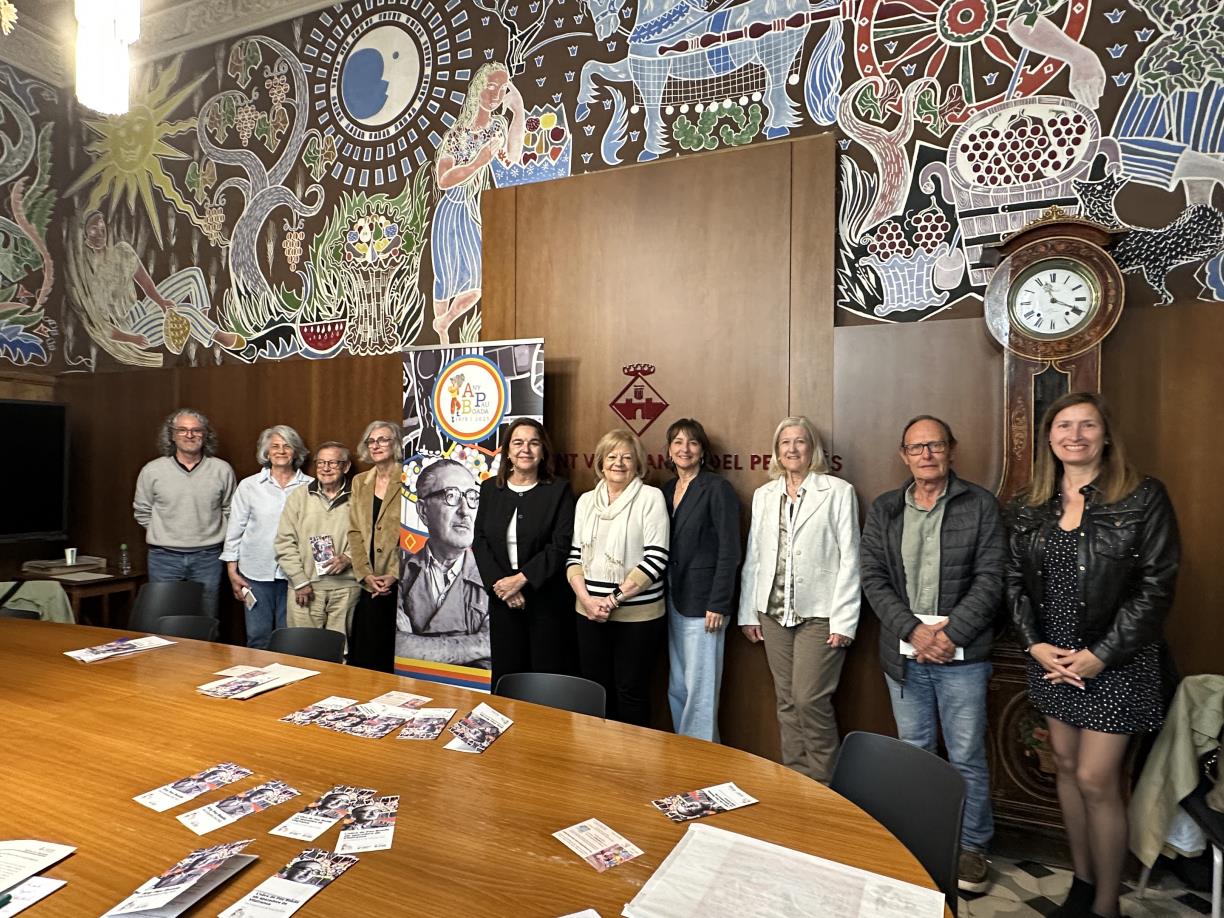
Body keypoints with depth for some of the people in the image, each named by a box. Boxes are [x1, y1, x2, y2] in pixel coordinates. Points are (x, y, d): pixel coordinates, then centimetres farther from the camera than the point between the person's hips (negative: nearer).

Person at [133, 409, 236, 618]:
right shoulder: (152, 471, 0)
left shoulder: (222, 470, 0)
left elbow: (229, 510, 9)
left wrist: (212, 536, 5)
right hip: (164, 558, 0)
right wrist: (162, 536, 7)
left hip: (207, 557, 0)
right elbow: (142, 512, 11)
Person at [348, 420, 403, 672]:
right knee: (363, 653, 7)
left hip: (399, 584, -5)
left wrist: (394, 575, -14)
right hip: (369, 584, 5)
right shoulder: (360, 482, 12)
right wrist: (365, 574, -3)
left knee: (392, 655, 0)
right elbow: (354, 532, 8)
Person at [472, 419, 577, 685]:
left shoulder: (559, 489, -3)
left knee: (549, 676, 3)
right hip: (501, 597, 3)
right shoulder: (490, 488, 7)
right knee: (505, 674, 10)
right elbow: (480, 541, 3)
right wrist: (498, 583, -9)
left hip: (546, 597, -3)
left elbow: (560, 545, -10)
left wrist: (521, 579, -16)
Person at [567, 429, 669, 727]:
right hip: (590, 611, 5)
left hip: (637, 614, -4)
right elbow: (574, 555, 9)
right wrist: (586, 598, -6)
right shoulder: (586, 500, 10)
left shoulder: (651, 497, -6)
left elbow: (656, 558, -12)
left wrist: (615, 598, -14)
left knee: (631, 690, 5)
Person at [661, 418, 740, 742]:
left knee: (700, 690, 0)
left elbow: (729, 551, -12)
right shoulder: (667, 490, 12)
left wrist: (717, 605, -16)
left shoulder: (717, 488, -8)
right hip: (674, 601, 7)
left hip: (702, 603, -7)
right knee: (677, 688, 14)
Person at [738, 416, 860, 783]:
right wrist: (748, 613, 10)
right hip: (774, 612, 4)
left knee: (809, 699, -6)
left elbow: (849, 558, -6)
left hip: (818, 614, -4)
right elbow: (753, 556, 12)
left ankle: (821, 783, 16)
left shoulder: (838, 491, -2)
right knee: (787, 701, 11)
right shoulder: (764, 494, 11)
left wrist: (843, 620, -10)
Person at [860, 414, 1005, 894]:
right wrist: (913, 630, -11)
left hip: (962, 654, -2)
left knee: (967, 757, 8)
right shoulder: (883, 510, 5)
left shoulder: (980, 504, -2)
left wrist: (950, 634, -15)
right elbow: (873, 579, 0)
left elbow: (990, 579, -7)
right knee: (913, 753, 16)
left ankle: (972, 845, 28)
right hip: (904, 653, 3)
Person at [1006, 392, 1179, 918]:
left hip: (1115, 662, -4)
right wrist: (1035, 643, -7)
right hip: (1051, 659, 4)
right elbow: (1014, 581, 5)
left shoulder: (1144, 498, -8)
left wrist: (1100, 655, -15)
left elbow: (1156, 585, -11)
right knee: (1066, 768, 15)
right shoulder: (1027, 508, 3)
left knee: (1096, 780, -1)